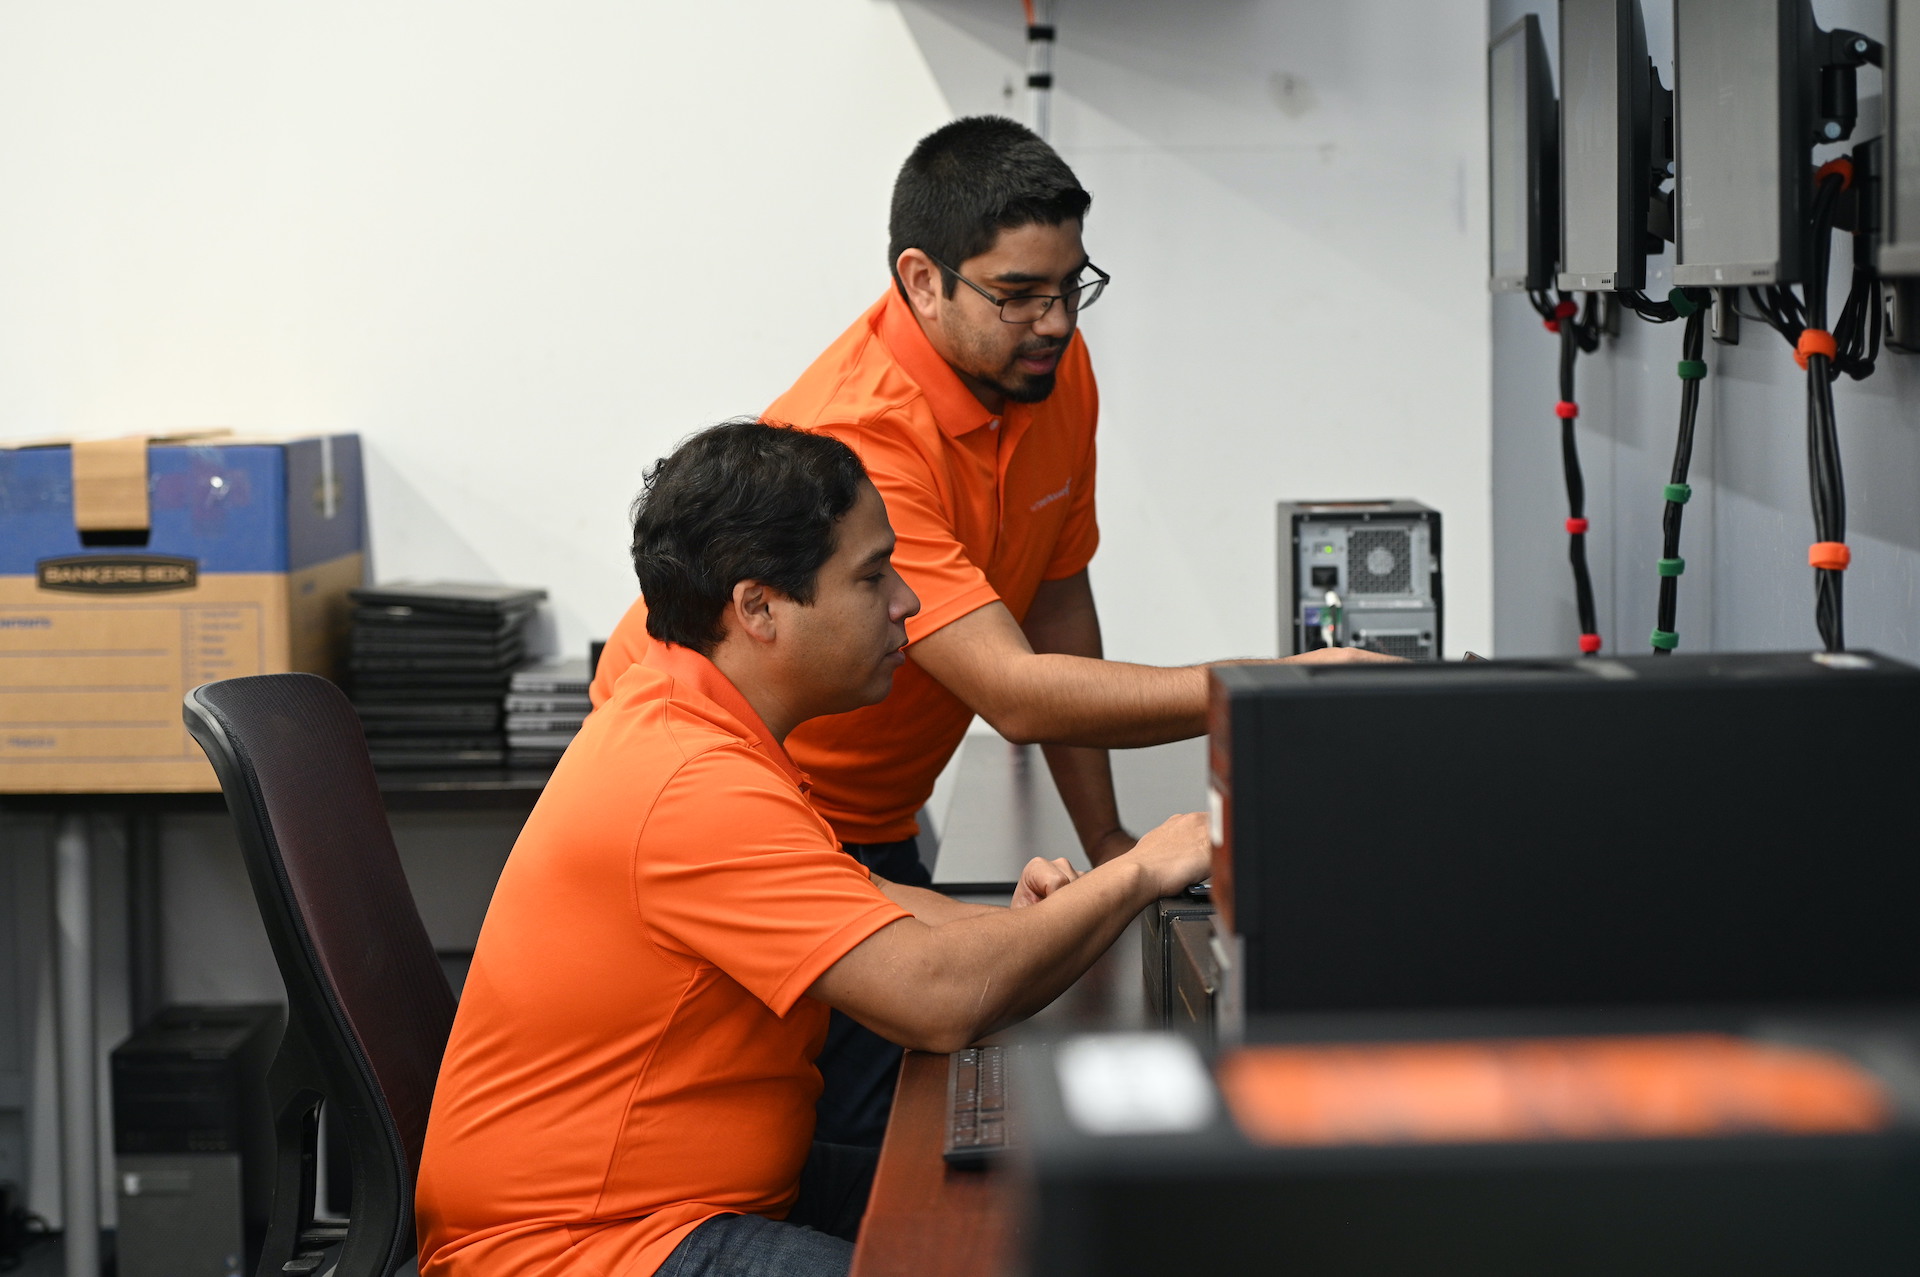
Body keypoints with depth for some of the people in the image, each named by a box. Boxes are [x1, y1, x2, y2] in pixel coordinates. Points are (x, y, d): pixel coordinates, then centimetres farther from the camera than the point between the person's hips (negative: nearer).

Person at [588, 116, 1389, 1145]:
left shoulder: (1055, 372, -5)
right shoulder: (859, 439, -31)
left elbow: (1057, 605, 5)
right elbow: (1016, 694, -36)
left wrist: (1106, 843, 0)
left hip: (867, 818, 7)